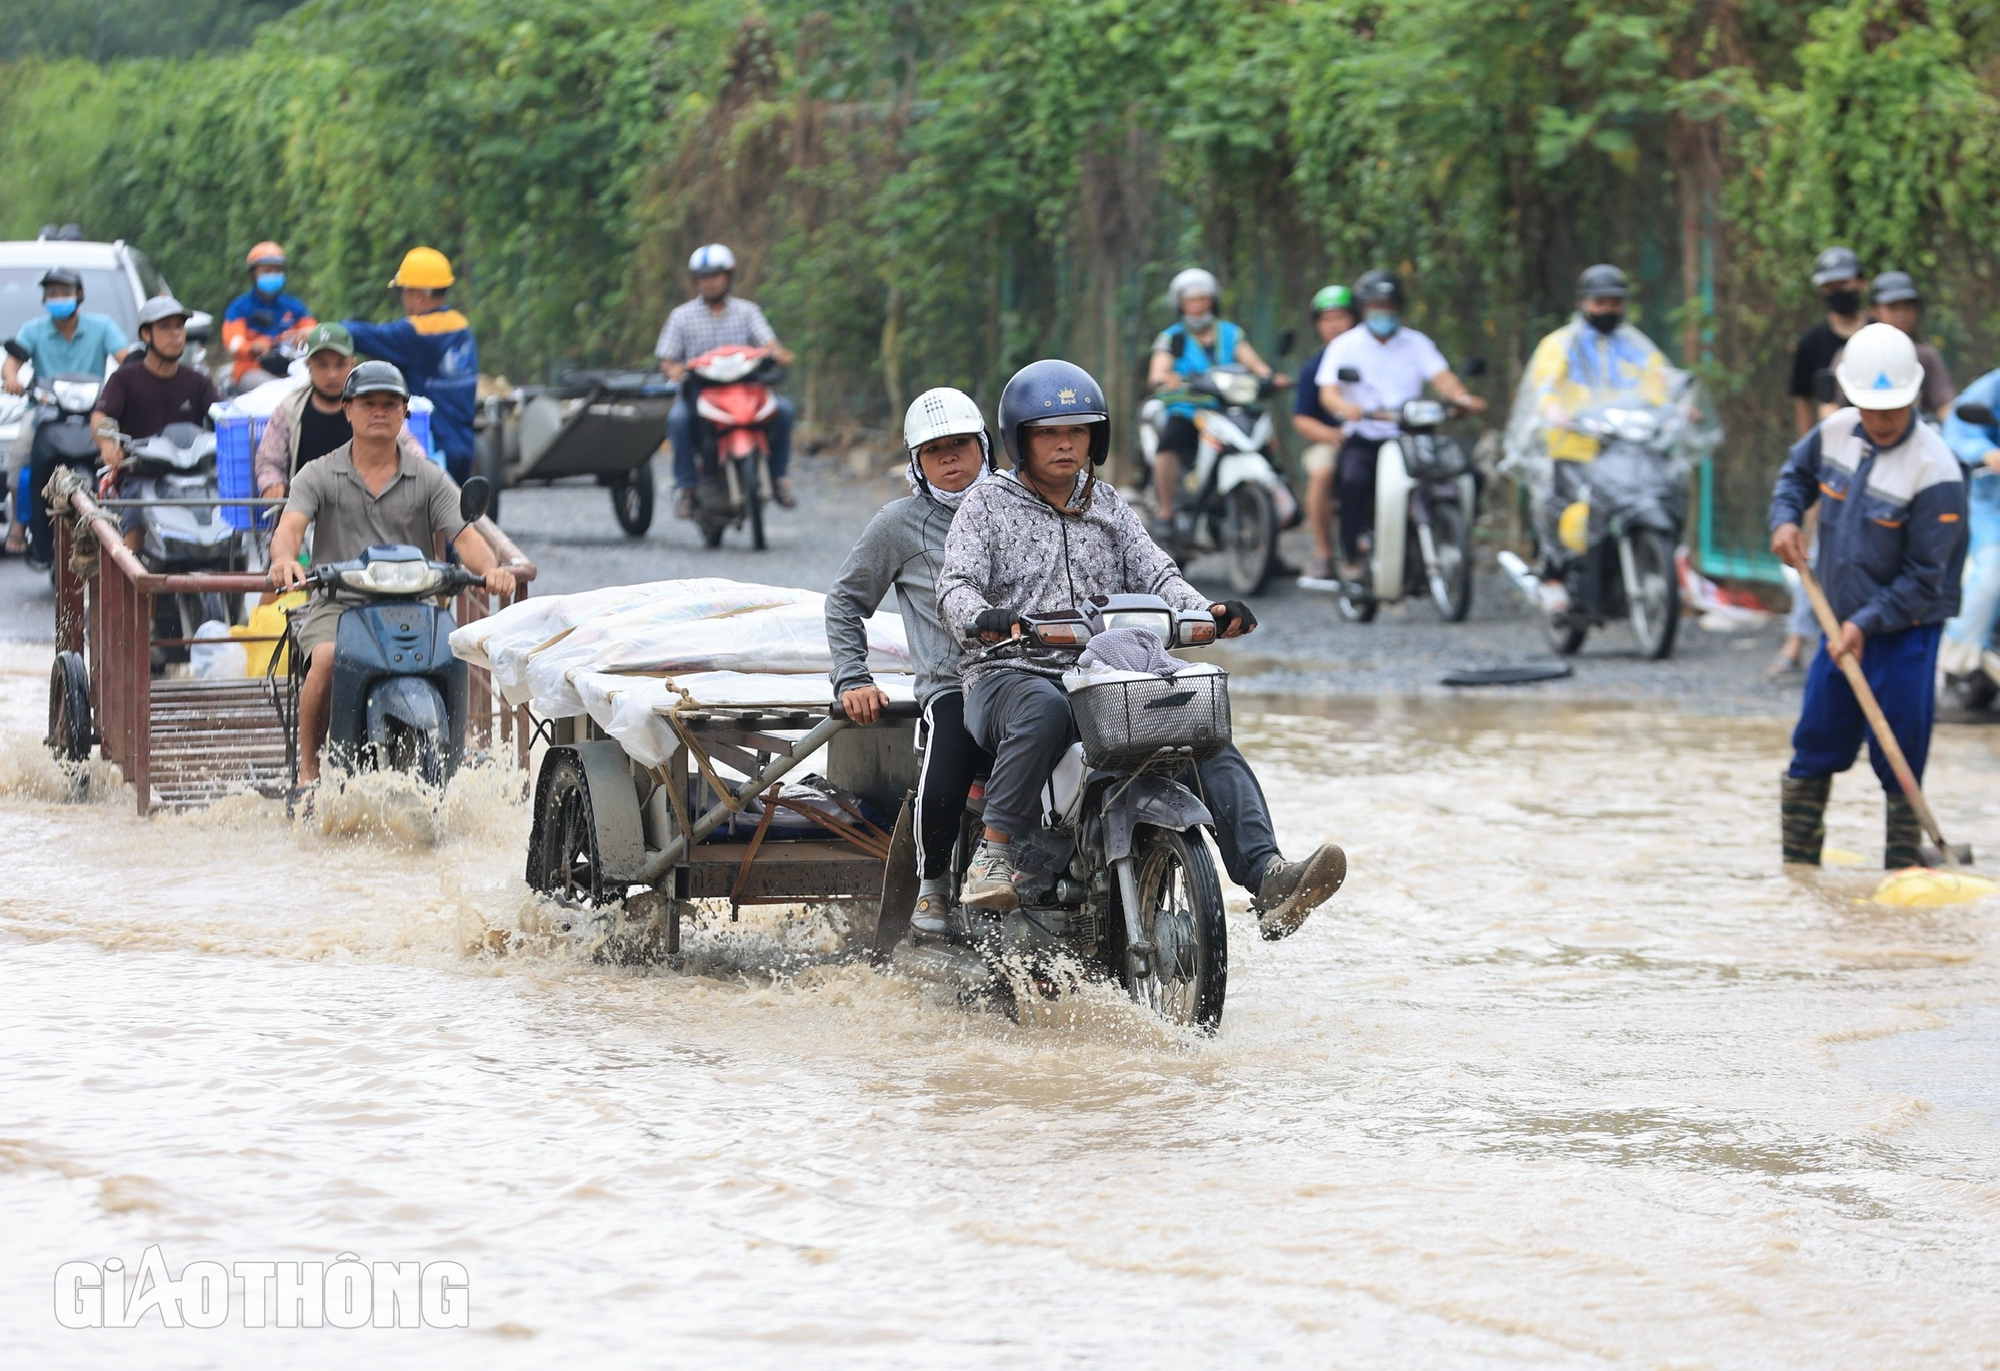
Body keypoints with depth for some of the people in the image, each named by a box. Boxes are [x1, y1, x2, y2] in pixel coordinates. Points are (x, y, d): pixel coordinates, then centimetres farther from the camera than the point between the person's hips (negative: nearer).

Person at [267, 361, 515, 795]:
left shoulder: (429, 479, 11)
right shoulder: (319, 475, 7)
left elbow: (464, 536, -1)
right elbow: (290, 526, -9)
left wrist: (490, 568, -24)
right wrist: (284, 559, -35)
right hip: (336, 602, -1)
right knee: (327, 659, -33)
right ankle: (309, 772, -21)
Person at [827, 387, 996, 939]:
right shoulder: (901, 523, 10)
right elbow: (845, 600, 18)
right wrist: (852, 679, 7)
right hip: (952, 686, -2)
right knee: (940, 794, -28)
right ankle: (933, 883, 5)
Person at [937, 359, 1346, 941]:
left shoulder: (1110, 508, 20)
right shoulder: (989, 504, 7)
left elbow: (1155, 575, 7)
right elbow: (957, 584, -7)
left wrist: (1210, 612, -15)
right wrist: (982, 618, -33)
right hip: (1011, 677, -4)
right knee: (1044, 710, -41)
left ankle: (1267, 877, -33)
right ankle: (993, 856, -35)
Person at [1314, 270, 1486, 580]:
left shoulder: (1416, 344, 13)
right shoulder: (1344, 346, 7)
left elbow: (1441, 377, -2)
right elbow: (1328, 391, -6)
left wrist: (1462, 397, -25)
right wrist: (1345, 407, -31)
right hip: (1362, 438, -2)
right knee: (1354, 479, -34)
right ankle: (1352, 554, -20)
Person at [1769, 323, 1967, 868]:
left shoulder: (1935, 474, -22)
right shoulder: (1835, 432, -2)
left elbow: (1922, 581, -19)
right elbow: (1796, 471, 21)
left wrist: (1866, 624, -23)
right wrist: (1785, 518, 2)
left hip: (1905, 633, -6)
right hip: (1842, 624, 6)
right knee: (1815, 745, 12)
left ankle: (1904, 862, 4)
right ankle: (1798, 861, 23)